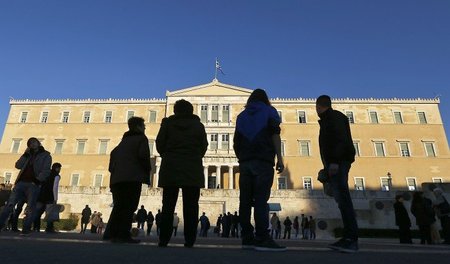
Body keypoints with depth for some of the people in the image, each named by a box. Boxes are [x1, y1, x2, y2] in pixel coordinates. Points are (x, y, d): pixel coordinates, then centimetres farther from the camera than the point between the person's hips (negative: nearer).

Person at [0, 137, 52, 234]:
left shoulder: (46, 155, 7)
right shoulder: (28, 155, 23)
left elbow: (46, 171, -5)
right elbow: (18, 165, 11)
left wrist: (37, 180, -18)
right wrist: (25, 154, 2)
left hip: (33, 184, -5)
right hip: (21, 182, 5)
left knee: (30, 208, -7)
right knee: (10, 204, -4)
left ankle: (26, 229, -4)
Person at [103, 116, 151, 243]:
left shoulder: (124, 140, 24)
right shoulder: (141, 138, 3)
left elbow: (113, 153, 20)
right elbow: (143, 155, -12)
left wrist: (113, 170, 20)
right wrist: (148, 169, 1)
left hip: (117, 178, 7)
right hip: (133, 177, -7)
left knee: (119, 206, 13)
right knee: (129, 207, -6)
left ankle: (110, 233, 12)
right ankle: (123, 235, -10)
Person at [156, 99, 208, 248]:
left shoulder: (167, 122, 5)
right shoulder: (198, 125, 7)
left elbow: (159, 144, 2)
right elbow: (204, 146, 5)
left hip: (171, 168, 0)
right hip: (193, 169, 0)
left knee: (168, 205, 3)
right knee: (190, 206, 1)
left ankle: (163, 240, 2)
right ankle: (189, 241, 0)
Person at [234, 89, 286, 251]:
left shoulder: (242, 116, 23)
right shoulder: (269, 111, 12)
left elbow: (236, 143, 17)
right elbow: (275, 134, -4)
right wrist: (279, 158, -6)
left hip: (245, 161, 4)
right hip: (263, 160, -4)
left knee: (245, 200, 0)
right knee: (261, 199, -11)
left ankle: (247, 238, 0)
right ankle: (262, 239, -16)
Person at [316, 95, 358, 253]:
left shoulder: (333, 117, -2)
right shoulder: (328, 119, 26)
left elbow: (341, 139, -16)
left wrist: (334, 161, -25)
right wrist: (329, 165, 21)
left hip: (338, 162, -10)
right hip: (336, 162, 10)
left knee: (342, 198, -16)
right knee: (341, 199, 3)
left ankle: (351, 239, -18)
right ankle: (349, 237, 3)